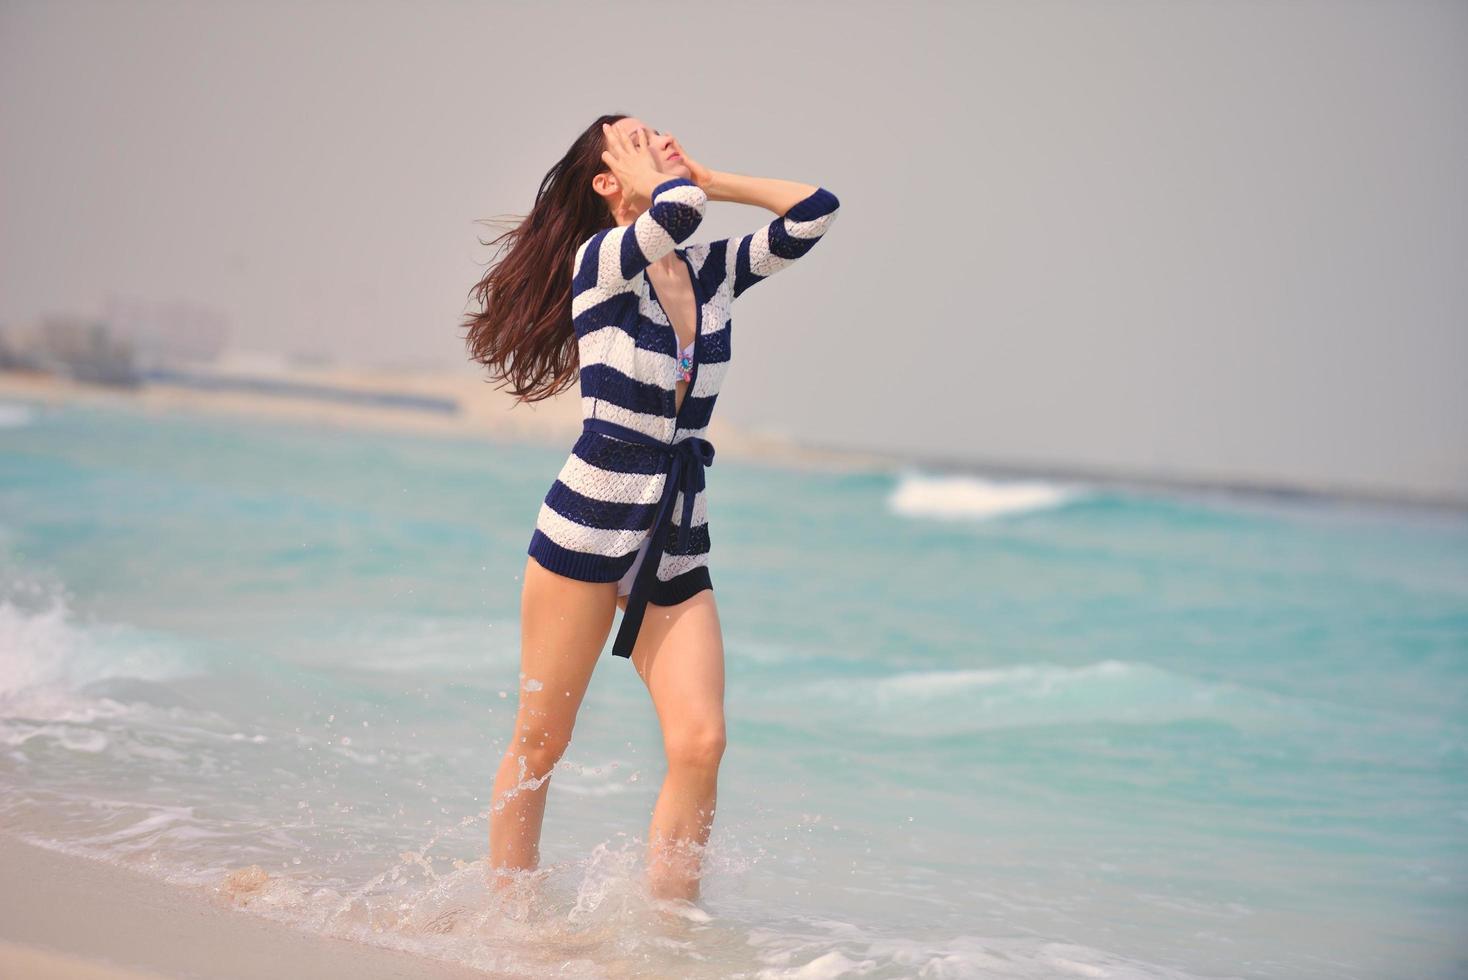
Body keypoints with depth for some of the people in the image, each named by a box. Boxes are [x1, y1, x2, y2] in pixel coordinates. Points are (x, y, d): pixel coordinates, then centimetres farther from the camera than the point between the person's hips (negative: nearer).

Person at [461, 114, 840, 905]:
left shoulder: (714, 270, 10)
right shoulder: (598, 259, -6)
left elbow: (816, 209, 5)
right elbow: (675, 213, -27)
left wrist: (710, 178, 7)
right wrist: (666, 179, -5)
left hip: (678, 548, 5)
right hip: (586, 528, -5)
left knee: (700, 743, -10)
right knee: (539, 744, 5)